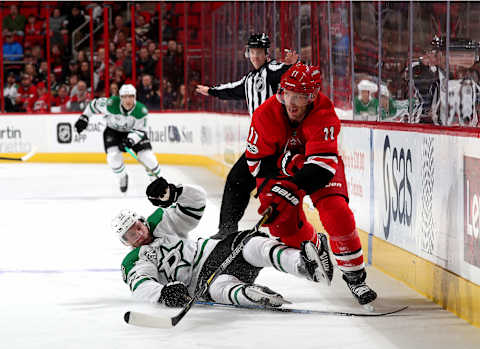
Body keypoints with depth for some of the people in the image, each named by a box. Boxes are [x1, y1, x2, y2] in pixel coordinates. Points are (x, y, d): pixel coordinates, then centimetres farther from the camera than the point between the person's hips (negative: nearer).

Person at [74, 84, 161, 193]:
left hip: (133, 132, 0)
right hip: (113, 130, 0)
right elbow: (95, 104, -13)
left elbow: (140, 130, -20)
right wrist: (84, 118, -9)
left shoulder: (141, 111, -28)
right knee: (113, 157, -22)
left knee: (147, 157, -13)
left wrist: (130, 140, -37)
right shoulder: (111, 105, -31)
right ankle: (122, 177, 10)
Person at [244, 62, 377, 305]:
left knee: (336, 213, -22)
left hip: (321, 166, -2)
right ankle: (315, 246, 23)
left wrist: (292, 188, -50)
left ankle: (354, 275, -6)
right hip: (280, 169, 2)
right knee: (282, 220, -13)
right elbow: (258, 158, -14)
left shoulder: (324, 115, -32)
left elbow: (321, 162, -41)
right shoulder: (266, 114, -25)